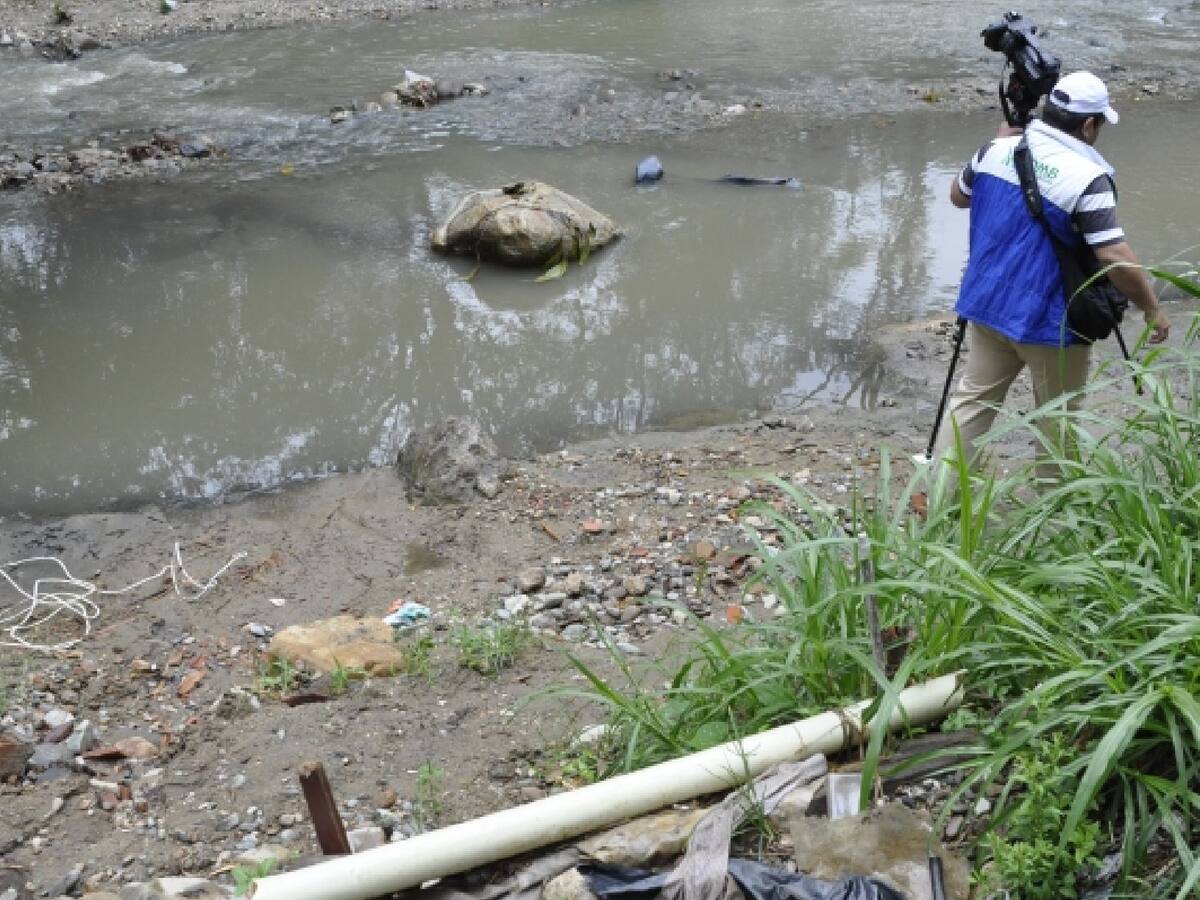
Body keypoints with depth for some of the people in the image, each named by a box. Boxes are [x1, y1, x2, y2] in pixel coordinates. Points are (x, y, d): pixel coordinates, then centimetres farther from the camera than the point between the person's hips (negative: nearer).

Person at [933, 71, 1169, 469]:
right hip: (1050, 322, -6)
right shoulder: (1087, 178, -22)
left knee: (973, 398, 16)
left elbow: (958, 196, 16)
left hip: (987, 304, 6)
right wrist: (1153, 309, -11)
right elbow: (1115, 258, -24)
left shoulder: (997, 149, -3)